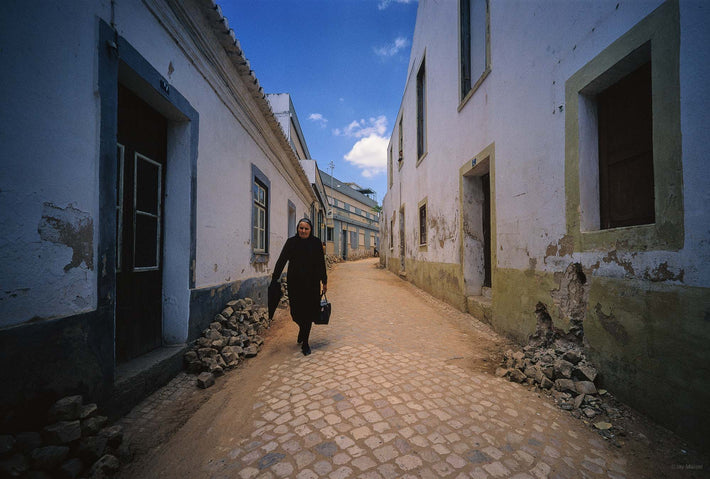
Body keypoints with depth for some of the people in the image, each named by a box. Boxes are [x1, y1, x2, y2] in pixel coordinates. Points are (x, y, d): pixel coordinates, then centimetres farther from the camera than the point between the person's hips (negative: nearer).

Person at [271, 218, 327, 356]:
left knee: (308, 312, 2)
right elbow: (281, 261, -4)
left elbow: (321, 264, 5)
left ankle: (305, 343, 16)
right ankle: (302, 329, 38)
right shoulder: (291, 242, -1)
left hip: (312, 283, 0)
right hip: (295, 283, 0)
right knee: (296, 311, 4)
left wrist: (324, 281, 8)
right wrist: (274, 279, -9)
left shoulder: (316, 243, 1)